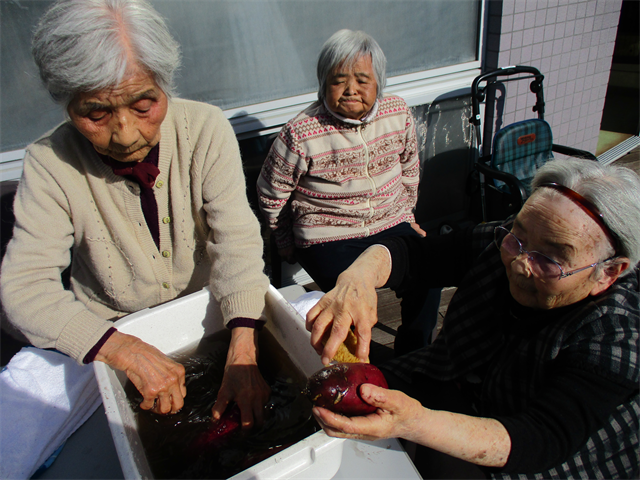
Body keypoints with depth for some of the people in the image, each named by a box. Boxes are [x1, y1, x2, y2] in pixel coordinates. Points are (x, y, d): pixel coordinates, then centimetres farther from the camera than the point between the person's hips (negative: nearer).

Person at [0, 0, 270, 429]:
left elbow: (237, 241, -22)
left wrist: (243, 353, -34)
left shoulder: (206, 129, -19)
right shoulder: (49, 163, -19)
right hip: (108, 328, 1)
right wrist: (129, 351, -35)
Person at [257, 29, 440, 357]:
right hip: (328, 237, -4)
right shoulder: (300, 135, -15)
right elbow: (270, 197, -2)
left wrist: (405, 213, 21)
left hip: (390, 225, 4)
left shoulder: (398, 113, -1)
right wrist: (290, 249, 7)